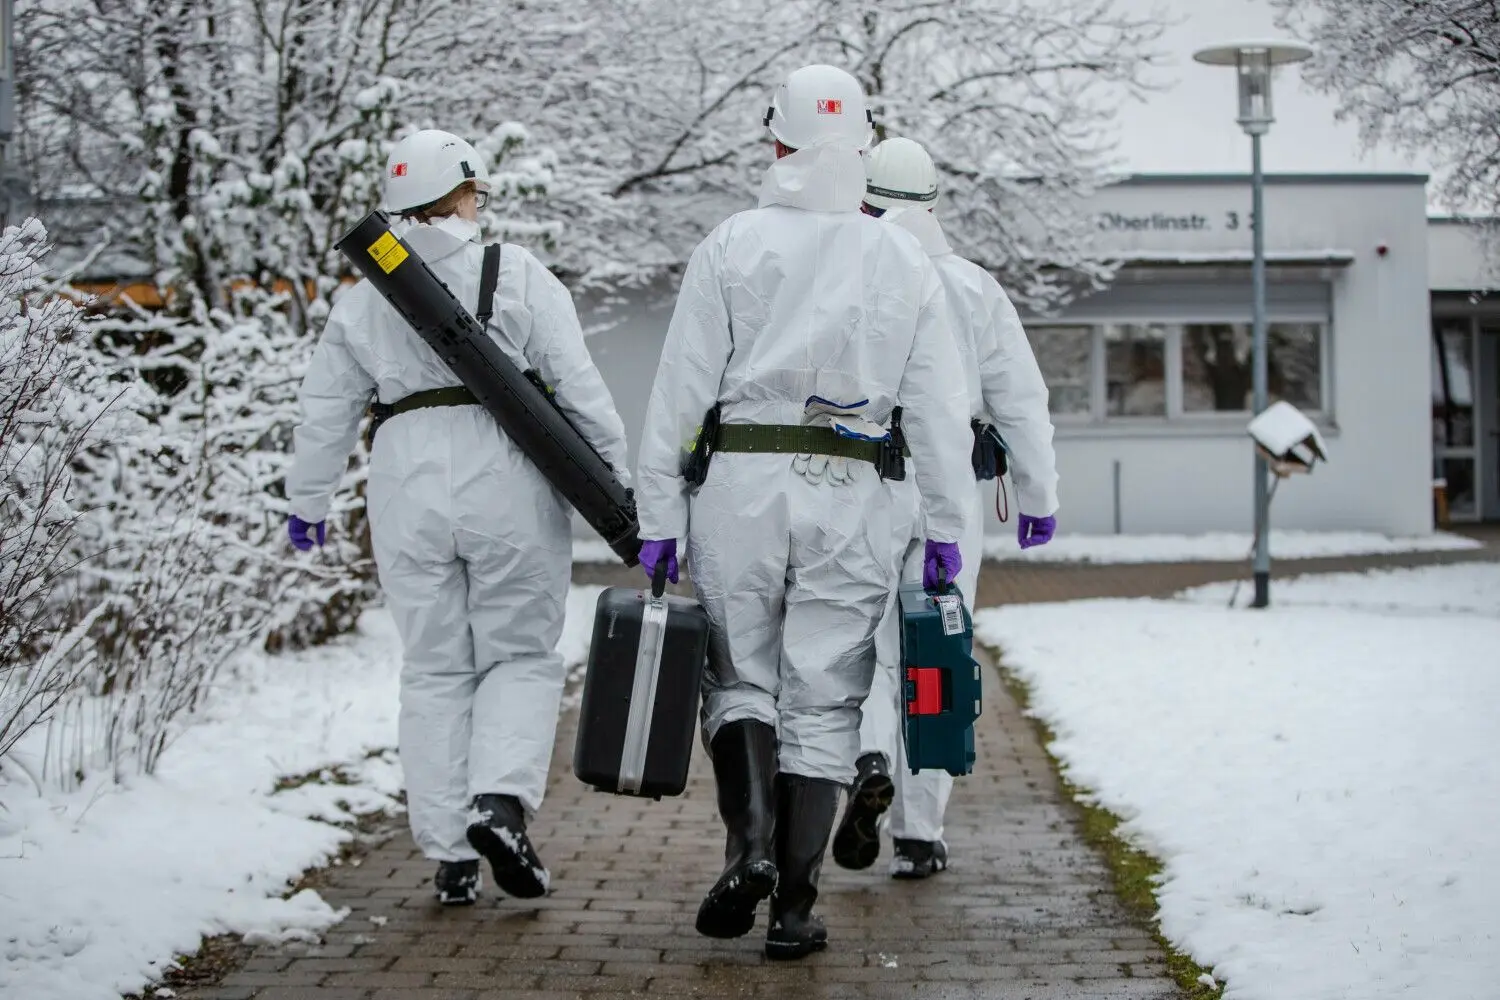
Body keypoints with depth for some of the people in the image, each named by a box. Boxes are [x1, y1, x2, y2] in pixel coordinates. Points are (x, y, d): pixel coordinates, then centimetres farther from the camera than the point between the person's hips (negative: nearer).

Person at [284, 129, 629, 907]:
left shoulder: (365, 296, 11)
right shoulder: (518, 274, 0)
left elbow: (326, 410, 16)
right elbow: (579, 388, -4)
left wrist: (307, 501, 28)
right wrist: (617, 478, 3)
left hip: (407, 484, 3)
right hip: (506, 473, -3)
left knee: (434, 669, 10)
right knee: (521, 654, 8)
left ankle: (449, 852, 8)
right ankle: (500, 802, -14)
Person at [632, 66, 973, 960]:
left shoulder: (733, 244, 0)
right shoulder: (905, 260, 6)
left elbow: (683, 388, -3)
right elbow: (938, 406, 4)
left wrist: (660, 515, 0)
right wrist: (947, 524, 9)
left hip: (739, 482, -1)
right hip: (850, 493, 1)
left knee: (741, 674, 14)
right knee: (823, 700, 5)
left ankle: (750, 843, -7)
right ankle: (796, 904, 5)